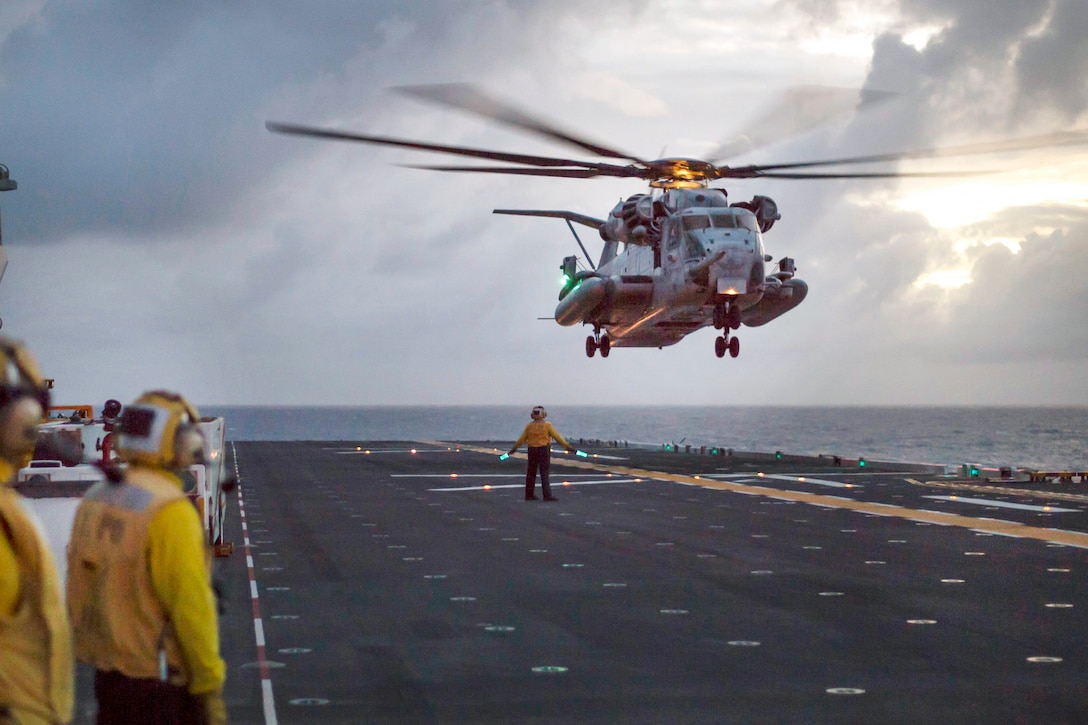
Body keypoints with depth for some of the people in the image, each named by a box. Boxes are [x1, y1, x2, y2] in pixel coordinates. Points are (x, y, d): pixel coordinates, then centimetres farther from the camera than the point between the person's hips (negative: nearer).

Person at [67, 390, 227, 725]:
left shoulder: (96, 498, 5)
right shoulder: (170, 511, -19)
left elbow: (79, 588, 8)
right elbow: (191, 605, -20)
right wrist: (210, 685, -13)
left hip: (108, 673, 8)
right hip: (159, 680, -8)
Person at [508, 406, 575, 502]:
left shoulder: (529, 426, 3)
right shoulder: (547, 425, -6)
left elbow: (522, 439, 8)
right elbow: (557, 437, -7)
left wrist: (514, 448, 21)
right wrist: (567, 446, -1)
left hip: (532, 451, 4)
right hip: (544, 450, -4)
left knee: (531, 473, 12)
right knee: (544, 473, -5)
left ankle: (529, 495, 17)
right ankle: (547, 495, -11)